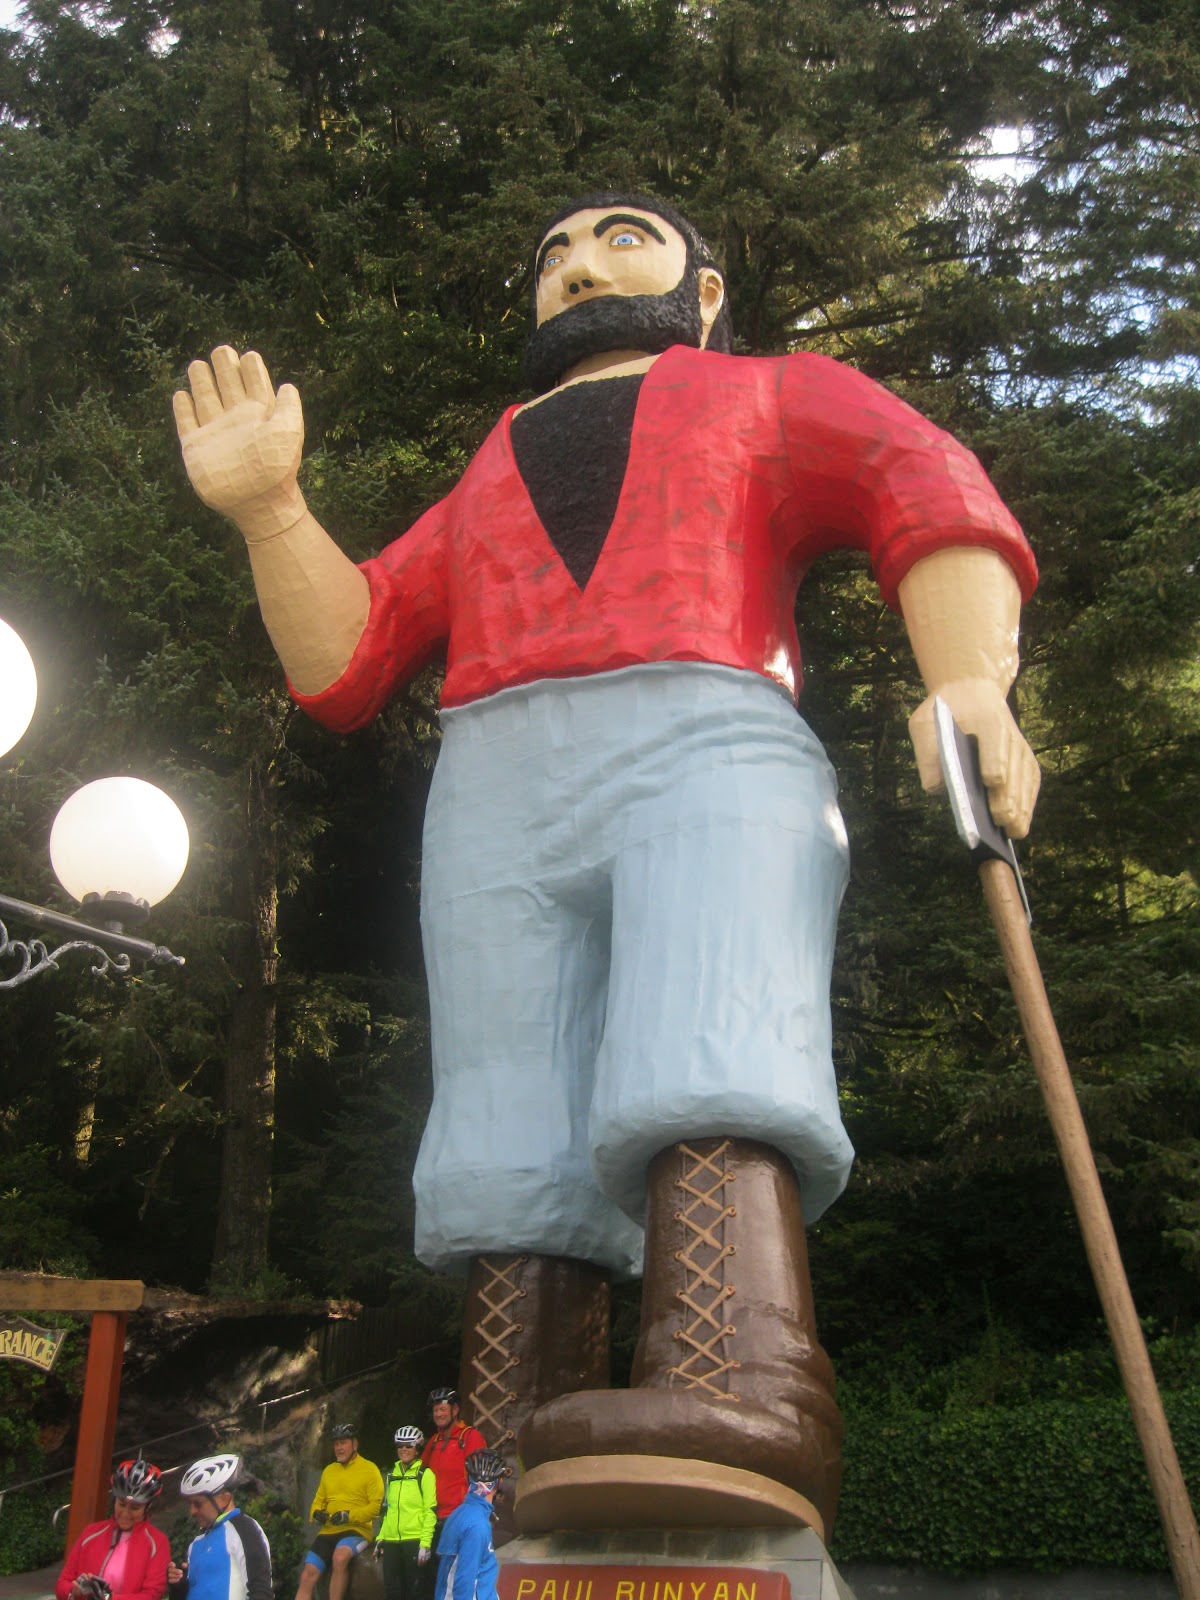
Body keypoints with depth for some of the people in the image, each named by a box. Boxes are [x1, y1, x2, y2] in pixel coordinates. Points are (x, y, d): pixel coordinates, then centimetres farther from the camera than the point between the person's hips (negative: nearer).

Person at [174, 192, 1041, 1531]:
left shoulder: (780, 396, 29)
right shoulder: (484, 484, 39)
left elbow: (929, 492, 8)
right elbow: (343, 657, 28)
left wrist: (969, 680, -13)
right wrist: (269, 508, 10)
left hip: (710, 746, -3)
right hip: (497, 791, 4)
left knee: (706, 1075, -30)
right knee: (511, 1165, -13)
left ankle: (738, 1399, -47)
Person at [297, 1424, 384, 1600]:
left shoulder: (369, 1469, -3)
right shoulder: (329, 1470, 17)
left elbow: (377, 1505, -10)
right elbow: (318, 1501, 22)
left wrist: (350, 1516, -21)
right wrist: (315, 1514, -2)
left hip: (357, 1530, -6)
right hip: (328, 1532, 6)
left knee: (340, 1557, -36)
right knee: (307, 1576, -10)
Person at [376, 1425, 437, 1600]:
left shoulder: (425, 1474, -4)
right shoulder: (392, 1474, 14)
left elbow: (431, 1511, -8)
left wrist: (425, 1543, -14)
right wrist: (380, 1537, 14)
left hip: (415, 1540, -5)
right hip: (391, 1541, 6)